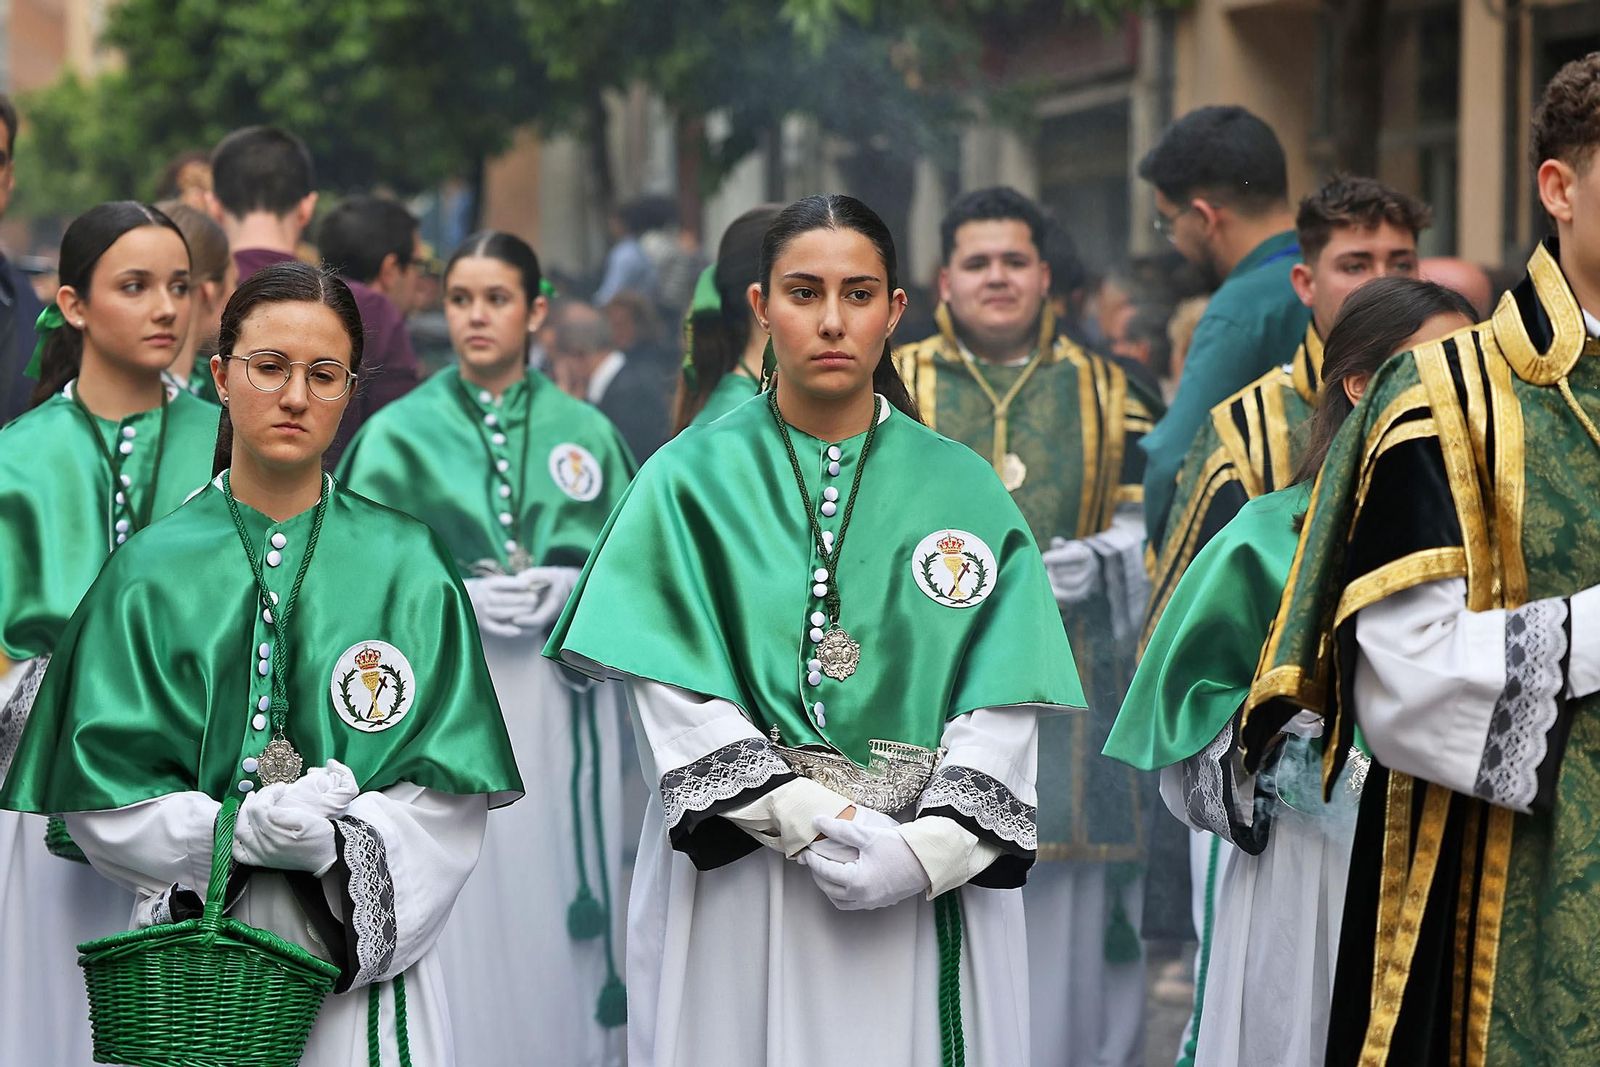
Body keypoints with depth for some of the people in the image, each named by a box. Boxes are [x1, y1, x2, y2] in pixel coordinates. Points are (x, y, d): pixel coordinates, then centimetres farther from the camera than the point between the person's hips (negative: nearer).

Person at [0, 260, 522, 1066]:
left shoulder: (407, 570, 2)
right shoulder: (151, 573, 3)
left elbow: (448, 799, -1)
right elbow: (100, 797, -2)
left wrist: (335, 846, -18)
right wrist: (241, 830, -17)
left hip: (366, 964, 0)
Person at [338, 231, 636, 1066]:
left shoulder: (584, 432, 10)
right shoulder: (399, 434, 4)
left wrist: (572, 585, -10)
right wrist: (458, 595, -14)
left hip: (562, 695, 2)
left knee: (560, 911, 1)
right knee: (464, 918, -5)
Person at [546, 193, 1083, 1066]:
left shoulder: (964, 489, 7)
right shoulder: (690, 478, 3)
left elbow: (1001, 710, -1)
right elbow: (676, 704, -6)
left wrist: (927, 852, -15)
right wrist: (818, 823, -16)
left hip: (932, 888, 1)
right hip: (738, 882, -1)